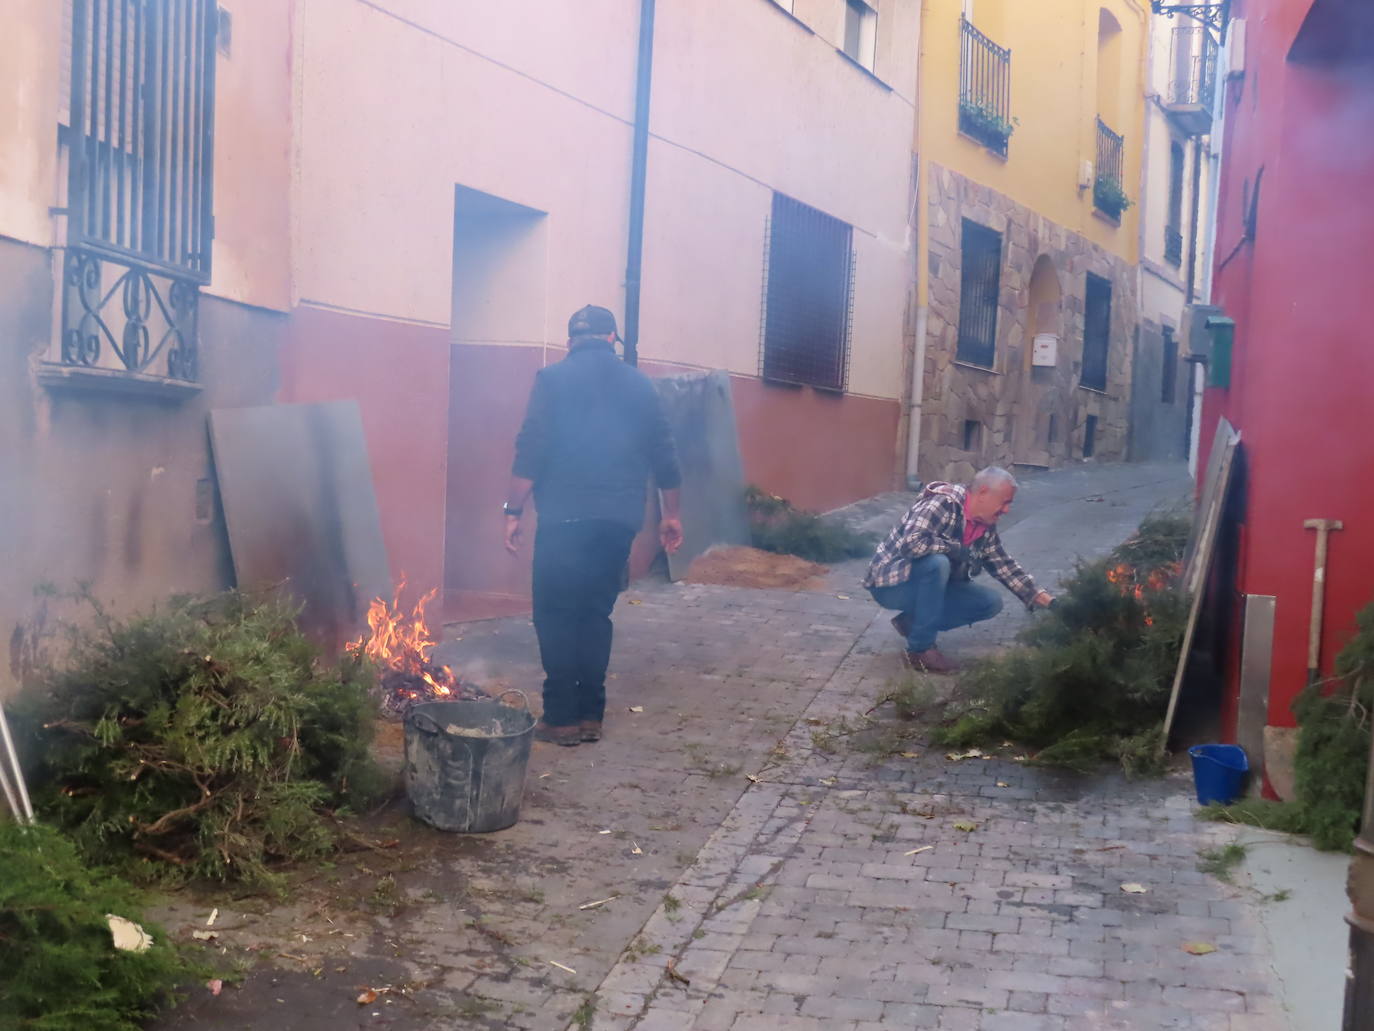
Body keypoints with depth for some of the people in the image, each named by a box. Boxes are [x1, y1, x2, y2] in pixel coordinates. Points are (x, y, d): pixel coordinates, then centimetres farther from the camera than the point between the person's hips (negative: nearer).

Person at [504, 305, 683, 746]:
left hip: (566, 516, -4)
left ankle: (562, 717, 2)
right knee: (596, 614, 12)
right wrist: (670, 514, 22)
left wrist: (513, 512, -4)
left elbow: (530, 451, -8)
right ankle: (591, 715, 12)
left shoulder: (553, 379, 0)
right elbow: (664, 455, 12)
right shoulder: (639, 384, 11)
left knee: (556, 615, 3)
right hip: (620, 518, 4)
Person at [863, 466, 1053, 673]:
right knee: (938, 562, -36)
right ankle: (921, 649, -23)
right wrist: (956, 549, -26)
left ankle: (913, 621, 6)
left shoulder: (986, 526, 0)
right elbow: (910, 543, -39)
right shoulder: (942, 503, -26)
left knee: (990, 602, -4)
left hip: (927, 584, 8)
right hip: (891, 583, -8)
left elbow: (1004, 565, 8)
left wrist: (1043, 599, -1)